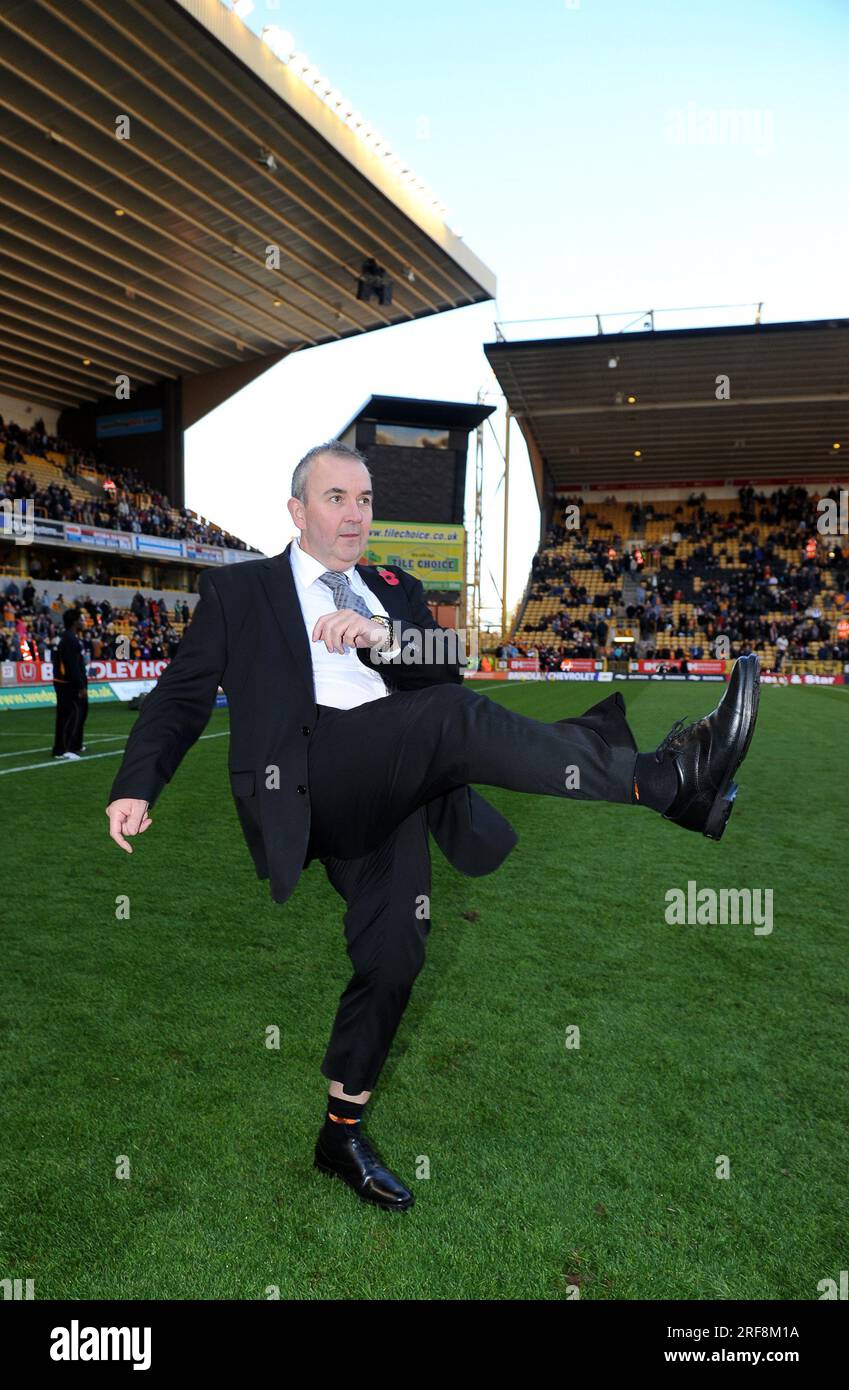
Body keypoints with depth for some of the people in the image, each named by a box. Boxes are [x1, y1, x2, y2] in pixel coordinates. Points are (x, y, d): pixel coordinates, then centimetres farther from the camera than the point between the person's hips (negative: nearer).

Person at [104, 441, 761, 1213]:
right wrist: (136, 786, -1)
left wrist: (383, 636, -10)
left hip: (394, 794, 5)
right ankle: (667, 778, -35)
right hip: (310, 777, -5)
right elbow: (182, 696, 12)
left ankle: (342, 1132, 21)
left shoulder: (396, 589, 26)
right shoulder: (236, 589, 17)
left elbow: (451, 664, 10)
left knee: (394, 952, 0)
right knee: (457, 717, -29)